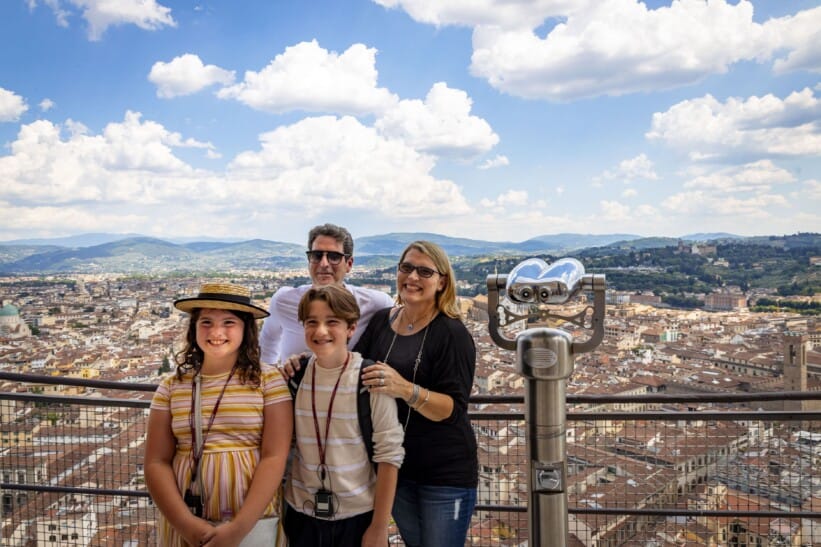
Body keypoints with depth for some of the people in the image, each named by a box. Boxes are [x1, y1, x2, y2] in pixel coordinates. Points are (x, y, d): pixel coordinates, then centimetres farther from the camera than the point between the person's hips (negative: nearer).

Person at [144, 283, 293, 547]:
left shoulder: (269, 380, -7)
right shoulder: (171, 386, 1)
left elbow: (274, 458, -11)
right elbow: (156, 462, -1)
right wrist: (185, 522, -12)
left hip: (253, 522, -2)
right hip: (183, 524, 2)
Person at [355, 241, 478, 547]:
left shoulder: (453, 334, -16)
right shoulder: (381, 321, 0)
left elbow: (453, 409, -22)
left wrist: (406, 390, -39)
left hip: (446, 473, -5)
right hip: (395, 467, 5)